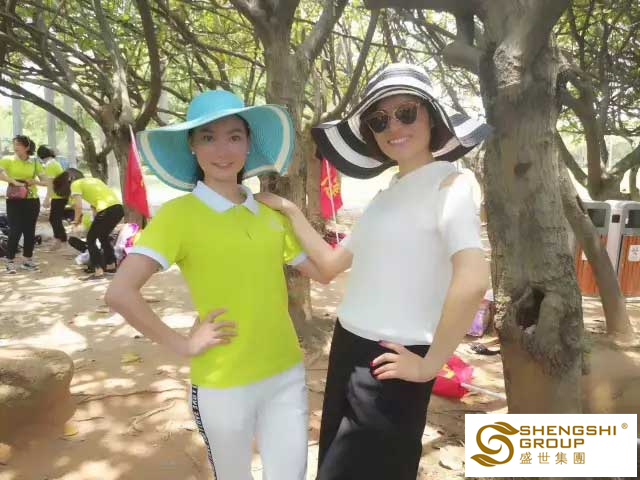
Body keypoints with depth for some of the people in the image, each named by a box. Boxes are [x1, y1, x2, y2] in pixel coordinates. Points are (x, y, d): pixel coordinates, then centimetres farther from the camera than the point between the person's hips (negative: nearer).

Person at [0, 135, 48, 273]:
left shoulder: (35, 163, 6)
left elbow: (46, 181, 3)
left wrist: (34, 181, -15)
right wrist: (14, 182, -26)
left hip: (32, 201, 3)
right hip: (14, 201, -3)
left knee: (30, 230, 8)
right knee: (15, 230, -7)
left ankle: (27, 260, 20)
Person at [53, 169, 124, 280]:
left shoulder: (75, 184, 7)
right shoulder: (92, 179, 29)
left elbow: (78, 206, -3)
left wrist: (76, 219, 13)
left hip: (107, 210, -8)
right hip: (118, 208, 8)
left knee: (91, 239, 6)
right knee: (103, 237, 27)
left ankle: (98, 272, -1)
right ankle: (111, 266, 35)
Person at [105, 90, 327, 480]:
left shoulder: (270, 211, 3)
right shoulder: (179, 213, -12)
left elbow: (324, 271, 8)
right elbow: (120, 293, -21)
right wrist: (182, 345, -15)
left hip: (287, 374, 4)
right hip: (223, 385, -4)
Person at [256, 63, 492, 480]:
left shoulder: (448, 184, -14)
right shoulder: (386, 195, 11)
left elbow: (473, 280, -29)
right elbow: (331, 264, 13)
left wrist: (430, 364, -20)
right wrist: (290, 211, 11)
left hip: (390, 363, -8)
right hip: (349, 351, 8)